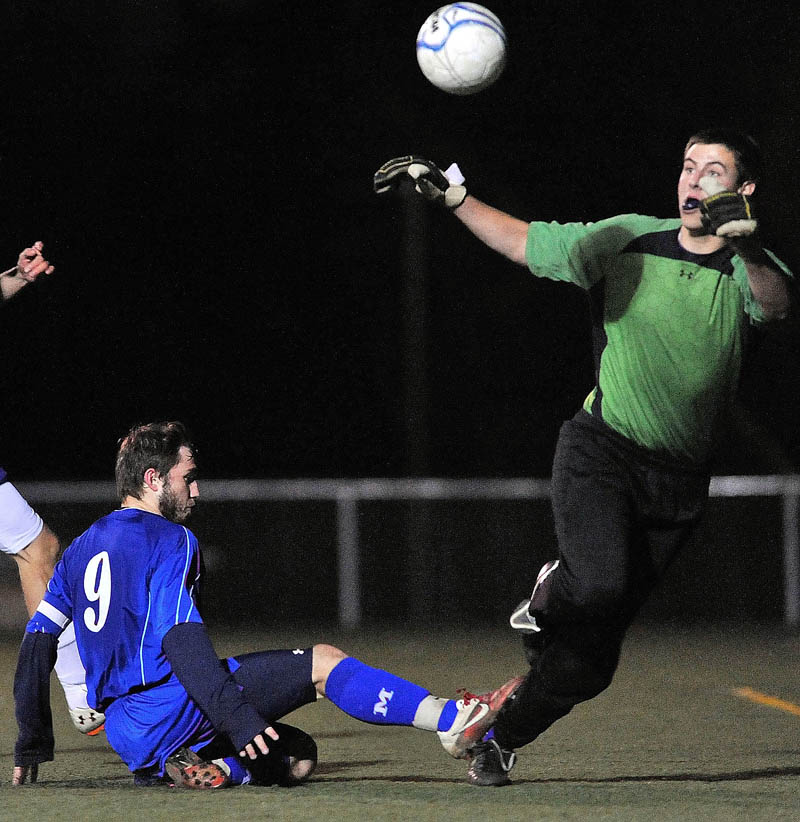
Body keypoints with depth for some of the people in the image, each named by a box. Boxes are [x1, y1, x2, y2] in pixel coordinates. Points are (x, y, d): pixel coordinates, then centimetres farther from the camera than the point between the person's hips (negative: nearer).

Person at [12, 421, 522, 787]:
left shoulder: (82, 549, 20)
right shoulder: (169, 540, -6)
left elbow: (37, 643, 19)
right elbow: (179, 640, -20)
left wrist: (32, 743, 24)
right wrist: (236, 716, -28)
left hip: (124, 735, 9)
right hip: (169, 708, -9)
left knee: (299, 757, 17)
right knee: (322, 662, -5)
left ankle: (212, 767, -3)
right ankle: (455, 722, -16)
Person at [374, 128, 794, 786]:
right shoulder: (630, 240, 1)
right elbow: (523, 241, 8)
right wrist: (450, 194, -4)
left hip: (679, 480, 1)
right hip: (599, 452, -1)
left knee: (589, 662, 3)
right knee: (598, 583, -32)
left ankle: (504, 737, 29)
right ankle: (549, 596, 3)